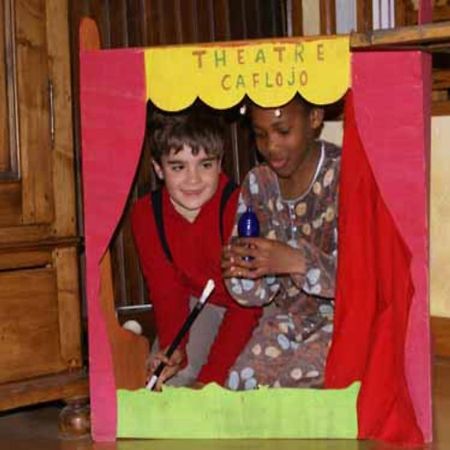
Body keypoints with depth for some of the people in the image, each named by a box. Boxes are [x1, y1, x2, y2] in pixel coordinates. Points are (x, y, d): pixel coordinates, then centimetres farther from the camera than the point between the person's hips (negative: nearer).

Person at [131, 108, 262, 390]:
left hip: (257, 307, -4)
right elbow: (166, 292, -7)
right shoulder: (146, 214, -16)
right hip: (201, 304, 4)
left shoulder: (237, 207, -31)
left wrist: (209, 378, -31)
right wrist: (173, 349, -26)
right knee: (165, 378, -9)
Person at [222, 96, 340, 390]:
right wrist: (240, 269, -22)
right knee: (240, 385, -8)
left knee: (293, 392, -21)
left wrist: (298, 262, -35)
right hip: (291, 315, 6)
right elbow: (258, 293, 1)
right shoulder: (258, 184, -1)